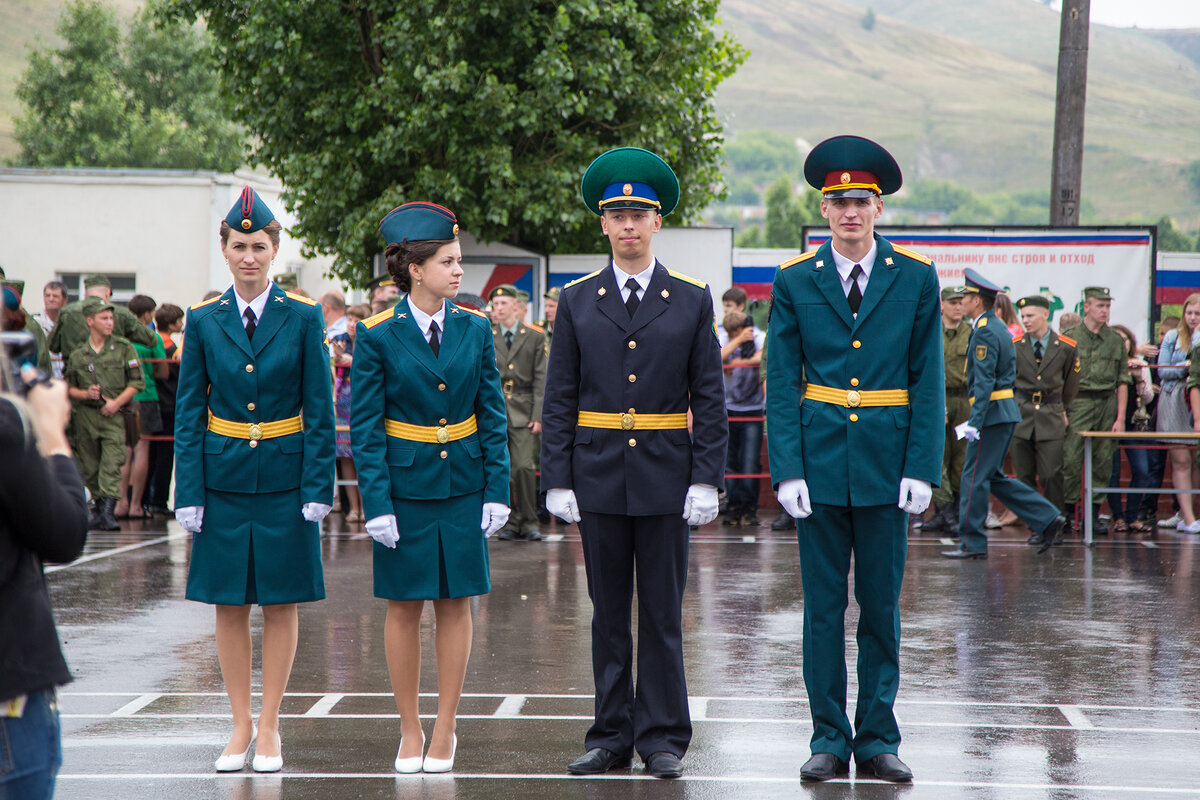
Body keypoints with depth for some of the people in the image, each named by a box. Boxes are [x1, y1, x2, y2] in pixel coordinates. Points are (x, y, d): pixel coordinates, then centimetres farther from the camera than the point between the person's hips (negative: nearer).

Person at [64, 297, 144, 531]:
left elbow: (138, 382, 2)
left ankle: (108, 512, -20)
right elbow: (68, 387, 14)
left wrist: (116, 402, -9)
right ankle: (99, 509, 18)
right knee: (90, 467, 6)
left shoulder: (124, 348, 2)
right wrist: (85, 394, -6)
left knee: (111, 464, -14)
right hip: (85, 415, 3)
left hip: (113, 415, -3)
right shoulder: (77, 355, 8)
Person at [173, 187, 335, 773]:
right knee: (229, 604, 5)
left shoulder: (303, 317, -2)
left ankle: (269, 726, 13)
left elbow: (319, 410, -1)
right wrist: (189, 494, -2)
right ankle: (240, 726, 16)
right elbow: (188, 412, 4)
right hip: (223, 477, 1)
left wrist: (318, 488, -7)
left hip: (284, 477, -1)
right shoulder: (203, 320, 2)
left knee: (280, 604, 4)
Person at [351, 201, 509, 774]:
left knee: (455, 603, 5)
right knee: (404, 607, 4)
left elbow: (492, 415, 5)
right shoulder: (378, 335, -7)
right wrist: (377, 504, -12)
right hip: (404, 484, -2)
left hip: (463, 484, 3)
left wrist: (497, 490, -1)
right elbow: (364, 425, -6)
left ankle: (445, 730, 13)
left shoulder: (474, 329, 2)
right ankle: (409, 732, 15)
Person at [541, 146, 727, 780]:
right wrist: (557, 481, -2)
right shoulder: (577, 301, 5)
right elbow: (559, 400, 5)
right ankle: (612, 735, 15)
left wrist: (707, 479, -5)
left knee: (662, 613, 3)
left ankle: (662, 738, 10)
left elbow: (709, 399, 2)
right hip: (599, 475, 1)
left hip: (665, 476, -1)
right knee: (608, 613, 7)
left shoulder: (691, 300, 3)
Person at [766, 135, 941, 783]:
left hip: (886, 464, 0)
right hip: (819, 462, 0)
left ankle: (878, 740, 15)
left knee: (881, 607, 6)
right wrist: (786, 471, -7)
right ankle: (829, 740, 13)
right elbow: (781, 385, 1)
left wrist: (922, 468, -5)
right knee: (823, 607, 4)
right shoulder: (795, 281, 2)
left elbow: (928, 381, 2)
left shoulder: (915, 277, 2)